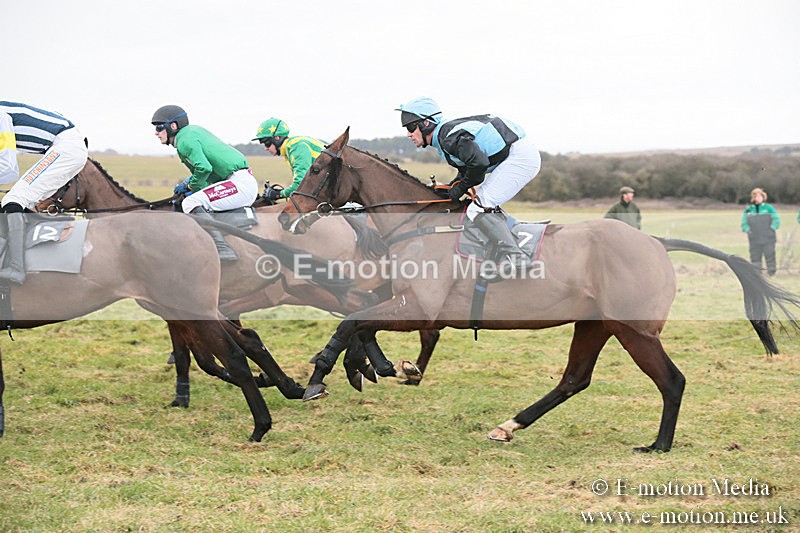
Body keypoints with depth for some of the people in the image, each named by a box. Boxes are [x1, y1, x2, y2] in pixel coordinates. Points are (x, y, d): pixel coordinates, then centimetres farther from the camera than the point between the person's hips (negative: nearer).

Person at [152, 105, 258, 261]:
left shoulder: (185, 138, -9)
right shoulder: (194, 130, 21)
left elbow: (204, 168, -22)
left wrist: (190, 187, -4)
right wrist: (186, 183, 15)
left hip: (239, 182, -11)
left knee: (190, 203, -23)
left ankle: (222, 248, -37)